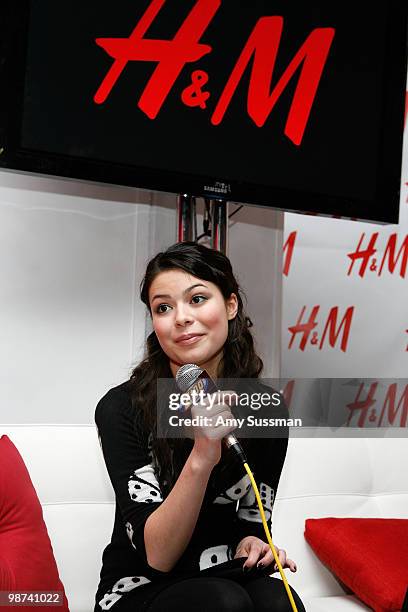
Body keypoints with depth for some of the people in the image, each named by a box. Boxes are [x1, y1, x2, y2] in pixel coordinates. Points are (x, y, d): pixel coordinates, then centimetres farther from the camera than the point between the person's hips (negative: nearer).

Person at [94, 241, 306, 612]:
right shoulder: (121, 408, -18)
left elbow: (253, 518, 4)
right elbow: (157, 556, -21)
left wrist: (251, 543, -19)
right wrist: (202, 456, -36)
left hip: (227, 578, 2)